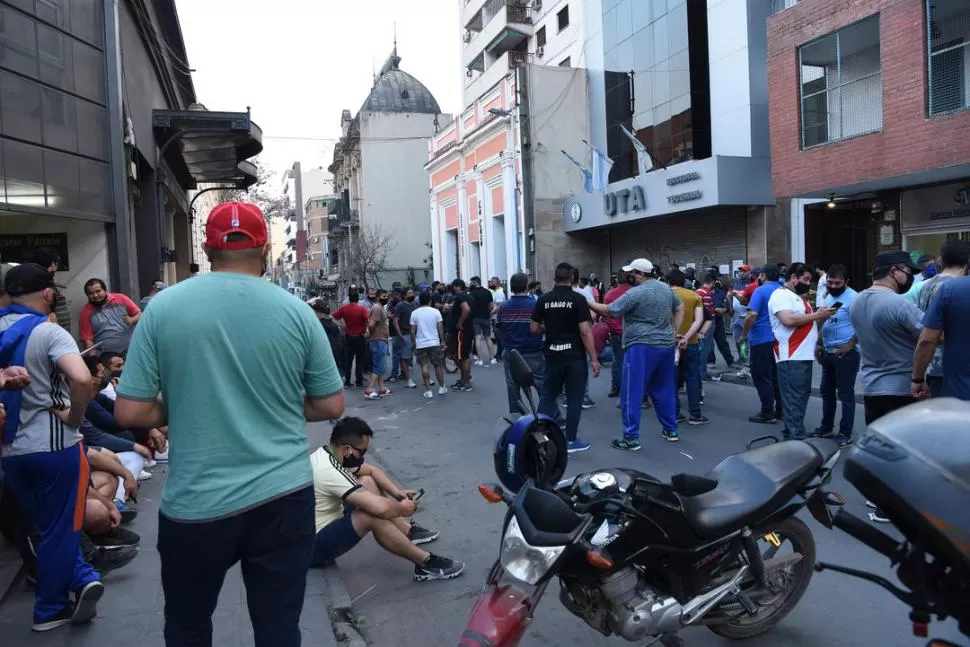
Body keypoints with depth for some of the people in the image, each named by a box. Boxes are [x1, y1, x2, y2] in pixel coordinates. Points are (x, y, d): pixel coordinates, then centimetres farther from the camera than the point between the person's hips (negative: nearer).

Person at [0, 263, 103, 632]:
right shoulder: (49, 332, -15)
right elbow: (81, 379, -32)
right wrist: (75, 418, -17)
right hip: (53, 446, -6)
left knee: (44, 527, 23)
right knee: (59, 528, 10)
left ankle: (81, 578, 23)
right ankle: (50, 609, 22)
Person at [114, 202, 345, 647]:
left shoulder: (163, 307, -6)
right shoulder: (296, 311, -4)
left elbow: (129, 413, -5)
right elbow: (331, 406, 2)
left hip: (196, 504, 0)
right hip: (283, 498, 1)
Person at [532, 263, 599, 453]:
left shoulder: (543, 299, 0)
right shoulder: (578, 299, -10)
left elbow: (534, 328, 4)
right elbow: (585, 331, -15)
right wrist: (594, 359, -10)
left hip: (553, 356, 3)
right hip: (575, 357, -3)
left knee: (547, 397, 15)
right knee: (574, 400, 6)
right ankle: (570, 441, 10)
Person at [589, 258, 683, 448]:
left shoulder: (636, 293, -13)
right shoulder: (666, 288, 12)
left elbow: (610, 311, -12)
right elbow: (680, 308, 22)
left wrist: (588, 304, -1)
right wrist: (675, 332, 22)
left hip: (642, 347, -8)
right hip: (667, 345, 8)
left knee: (632, 393, -3)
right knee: (664, 390, 19)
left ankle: (631, 439, -2)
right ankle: (671, 430, 27)